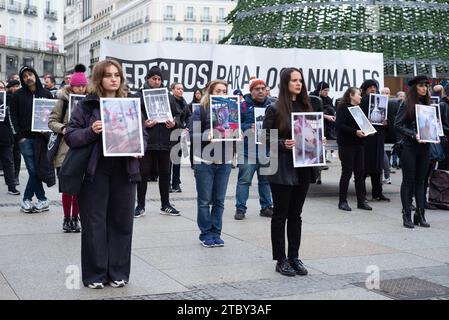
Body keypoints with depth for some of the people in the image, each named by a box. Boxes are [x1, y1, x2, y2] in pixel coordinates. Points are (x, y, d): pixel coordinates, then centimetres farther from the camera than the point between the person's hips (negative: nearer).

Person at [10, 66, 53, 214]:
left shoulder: (46, 94, 6)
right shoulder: (18, 95, 4)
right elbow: (14, 117, 4)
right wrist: (19, 136, -4)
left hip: (40, 137, 1)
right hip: (25, 138, -1)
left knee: (36, 170, 0)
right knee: (33, 170, -4)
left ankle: (27, 199, 14)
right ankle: (42, 200, 4)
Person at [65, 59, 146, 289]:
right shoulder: (87, 104, 0)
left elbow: (142, 133, 15)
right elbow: (71, 136, -3)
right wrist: (91, 131, -20)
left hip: (124, 171, 3)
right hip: (95, 171, -3)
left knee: (121, 222, 7)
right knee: (94, 223, 2)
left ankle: (118, 272, 18)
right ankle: (95, 274, 13)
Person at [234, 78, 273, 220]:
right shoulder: (244, 106, -2)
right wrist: (249, 127, -17)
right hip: (248, 151, -4)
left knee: (266, 180, 13)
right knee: (244, 180, -3)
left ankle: (266, 207, 24)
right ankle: (240, 209, 4)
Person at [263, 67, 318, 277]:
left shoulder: (306, 108, 12)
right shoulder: (274, 109, -4)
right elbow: (266, 138, -6)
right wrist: (283, 144, -22)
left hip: (303, 168, 5)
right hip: (282, 169, -5)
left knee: (296, 215, 11)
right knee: (280, 214, 3)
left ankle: (294, 257, 20)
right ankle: (281, 260, 11)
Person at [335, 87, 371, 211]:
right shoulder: (343, 108, -7)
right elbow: (339, 125, -17)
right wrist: (355, 131, -23)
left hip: (359, 144, 7)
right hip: (347, 145, -7)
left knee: (360, 172, 6)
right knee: (347, 172, -2)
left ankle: (361, 200, 12)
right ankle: (342, 201, 7)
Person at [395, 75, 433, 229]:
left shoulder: (428, 104, 11)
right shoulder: (407, 104, -3)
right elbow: (398, 125, -7)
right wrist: (413, 134, -18)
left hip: (425, 147, 4)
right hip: (410, 147, -4)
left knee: (420, 180, 8)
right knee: (408, 180, 0)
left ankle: (420, 214, 12)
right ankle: (407, 215, 6)